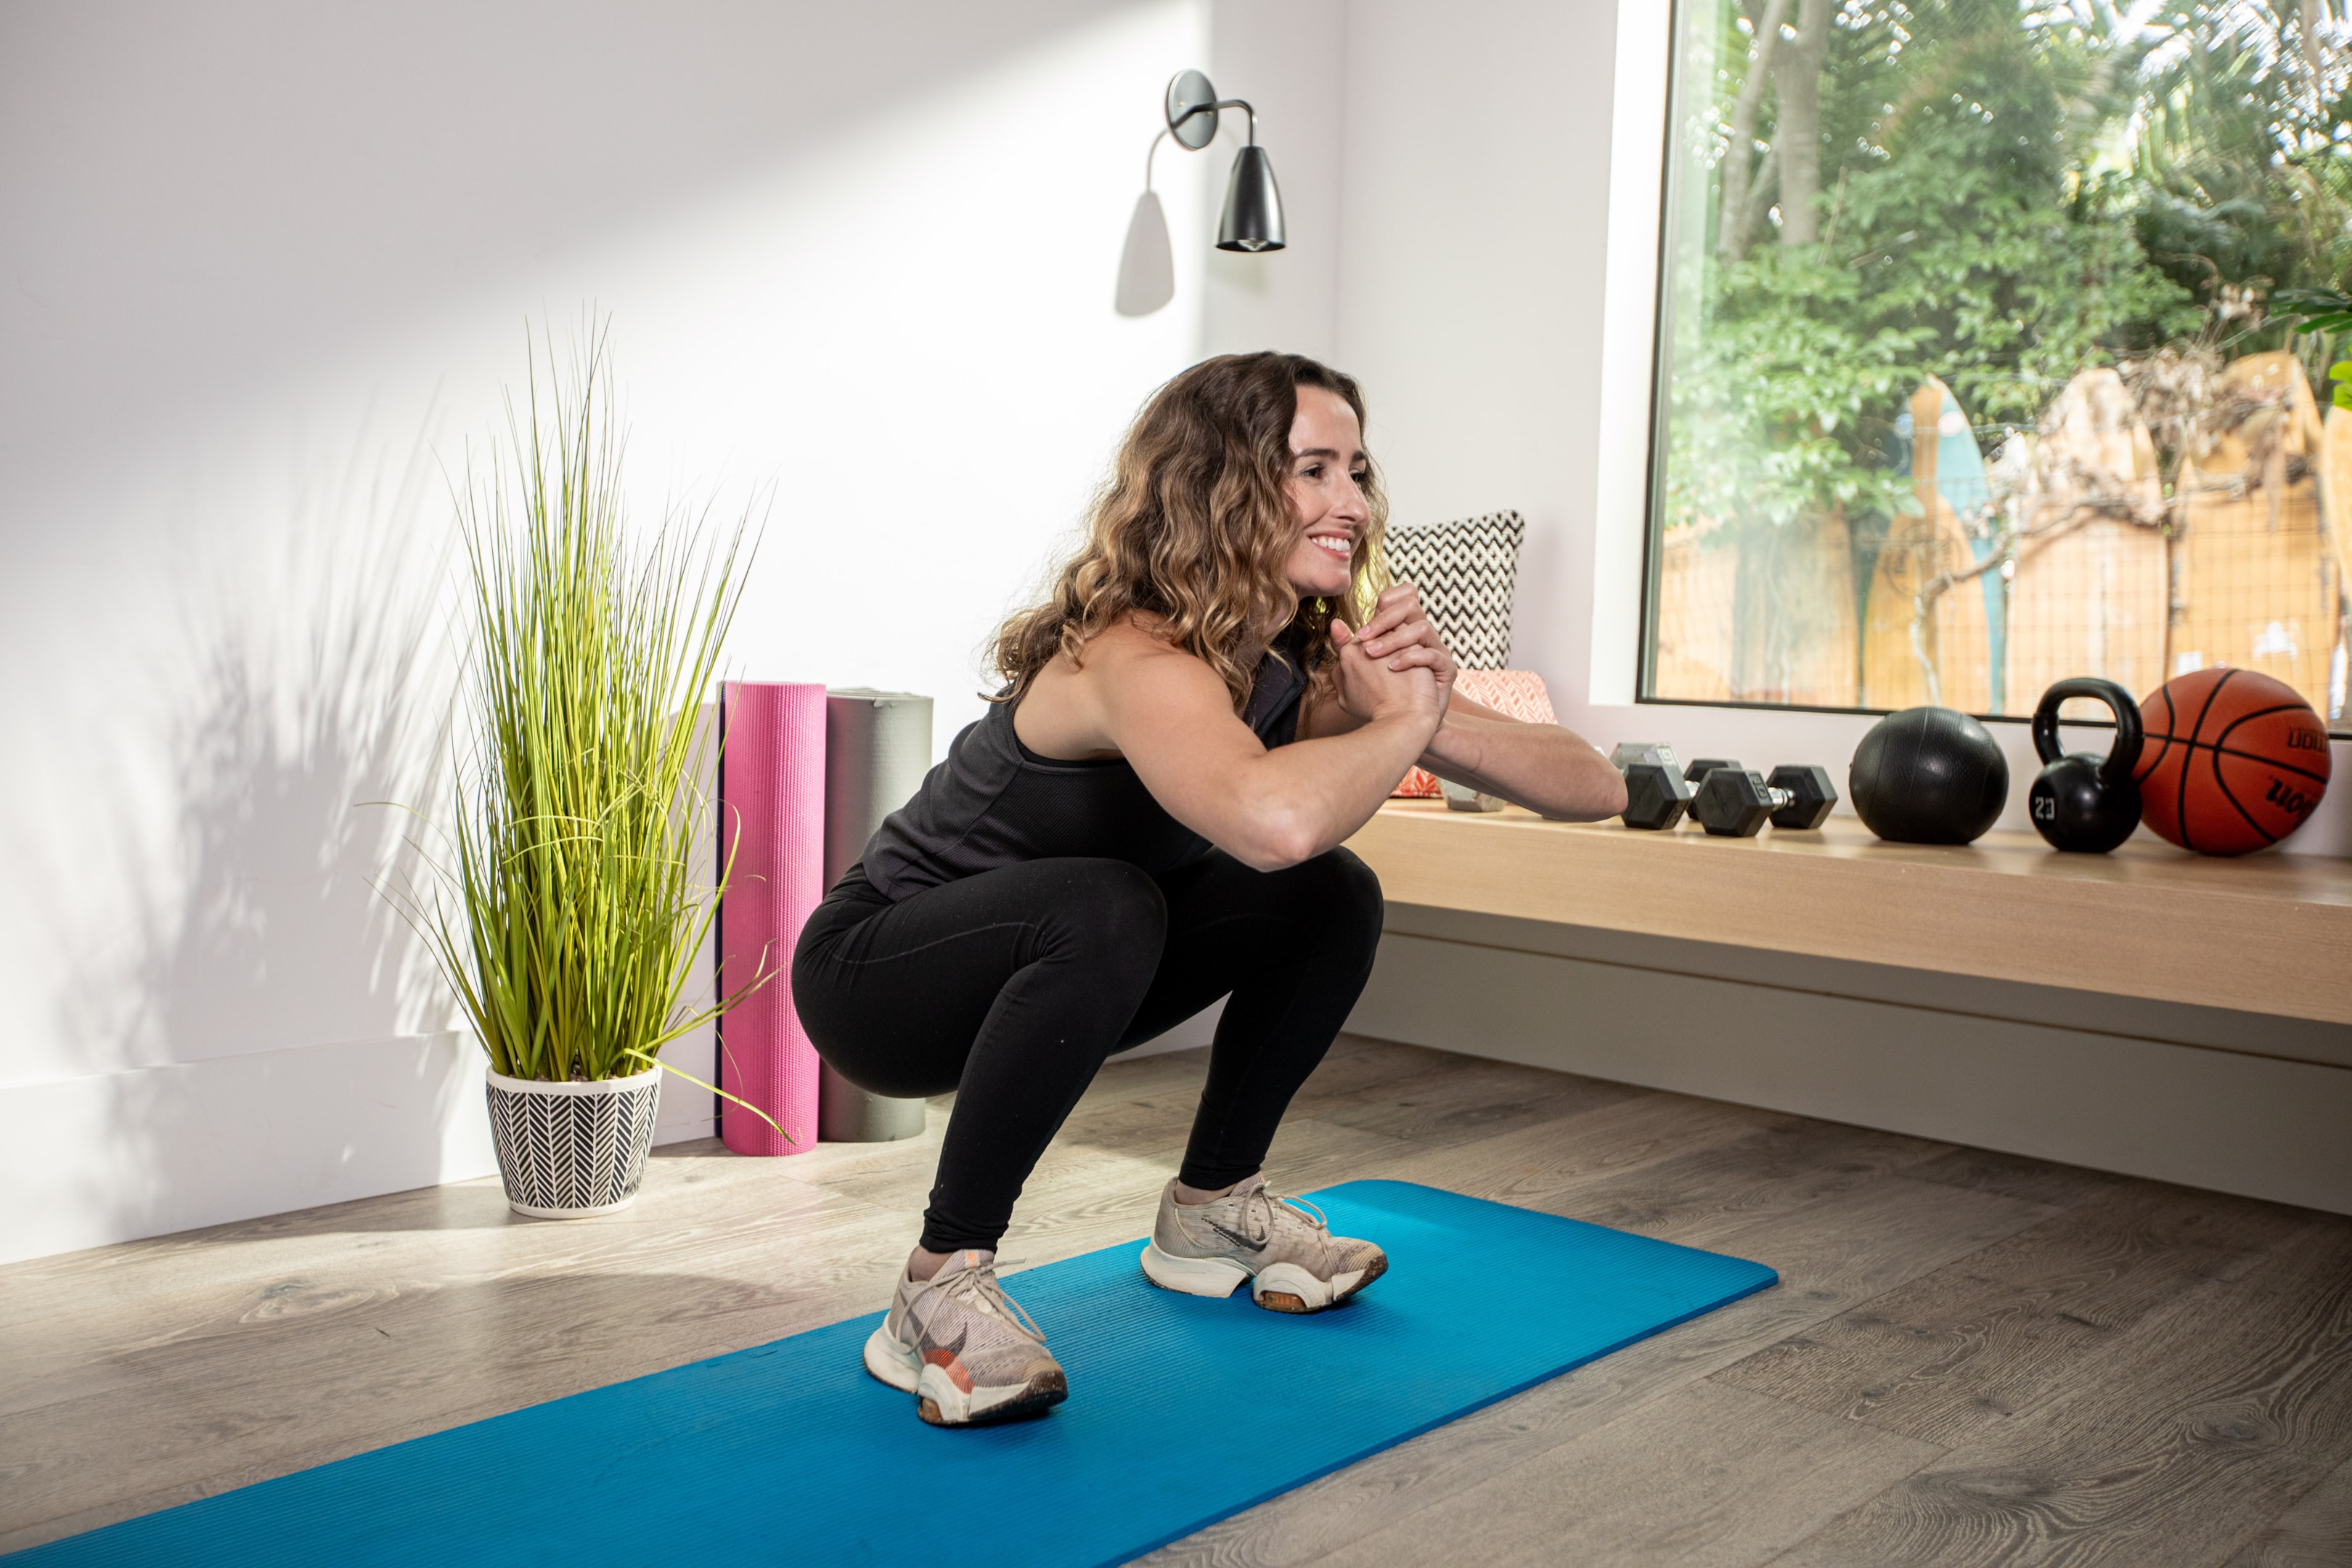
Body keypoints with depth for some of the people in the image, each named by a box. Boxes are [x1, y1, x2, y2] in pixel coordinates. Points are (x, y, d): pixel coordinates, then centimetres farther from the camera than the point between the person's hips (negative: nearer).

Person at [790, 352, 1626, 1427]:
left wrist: (1422, 713, -28)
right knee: (1104, 906, -36)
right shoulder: (1140, 658, -32)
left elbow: (1593, 786, -9)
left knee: (1332, 898, -2)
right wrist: (1401, 726, -34)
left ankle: (1211, 1211, 16)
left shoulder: (1302, 665, -8)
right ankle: (939, 1292, -21)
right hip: (870, 970, -7)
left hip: (1043, 964, 8)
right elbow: (1274, 819, -55)